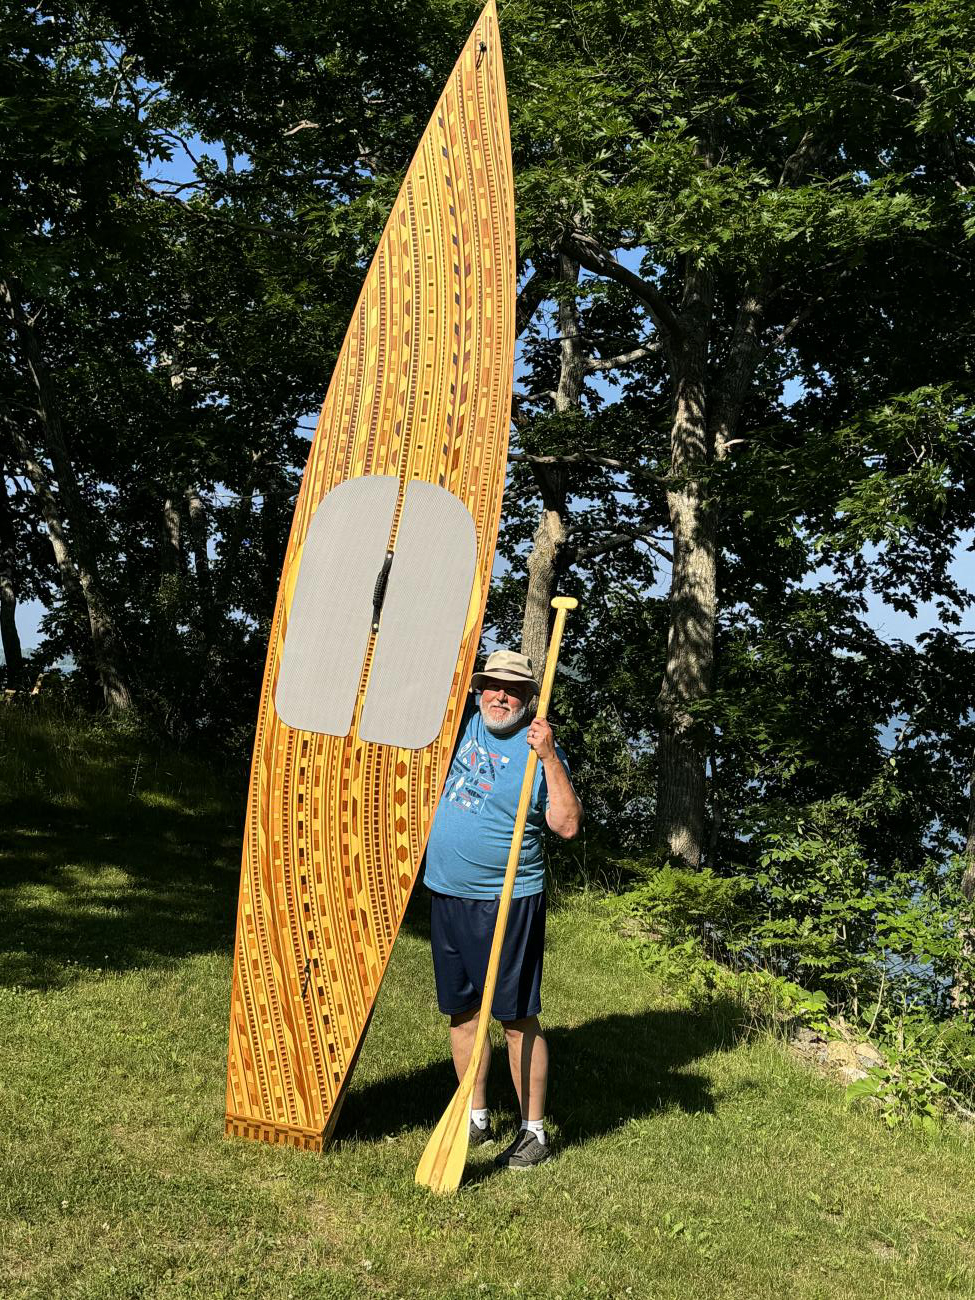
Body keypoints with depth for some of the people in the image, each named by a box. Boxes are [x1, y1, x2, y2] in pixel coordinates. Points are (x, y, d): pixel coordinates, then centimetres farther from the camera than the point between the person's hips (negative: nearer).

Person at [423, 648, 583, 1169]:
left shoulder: (539, 750, -6)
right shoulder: (463, 721, 8)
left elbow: (567, 826, -16)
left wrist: (549, 758, -21)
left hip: (507, 901, -6)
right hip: (447, 895, 6)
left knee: (517, 1017, -2)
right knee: (461, 1010, 14)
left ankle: (534, 1131, 10)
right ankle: (477, 1117, 28)